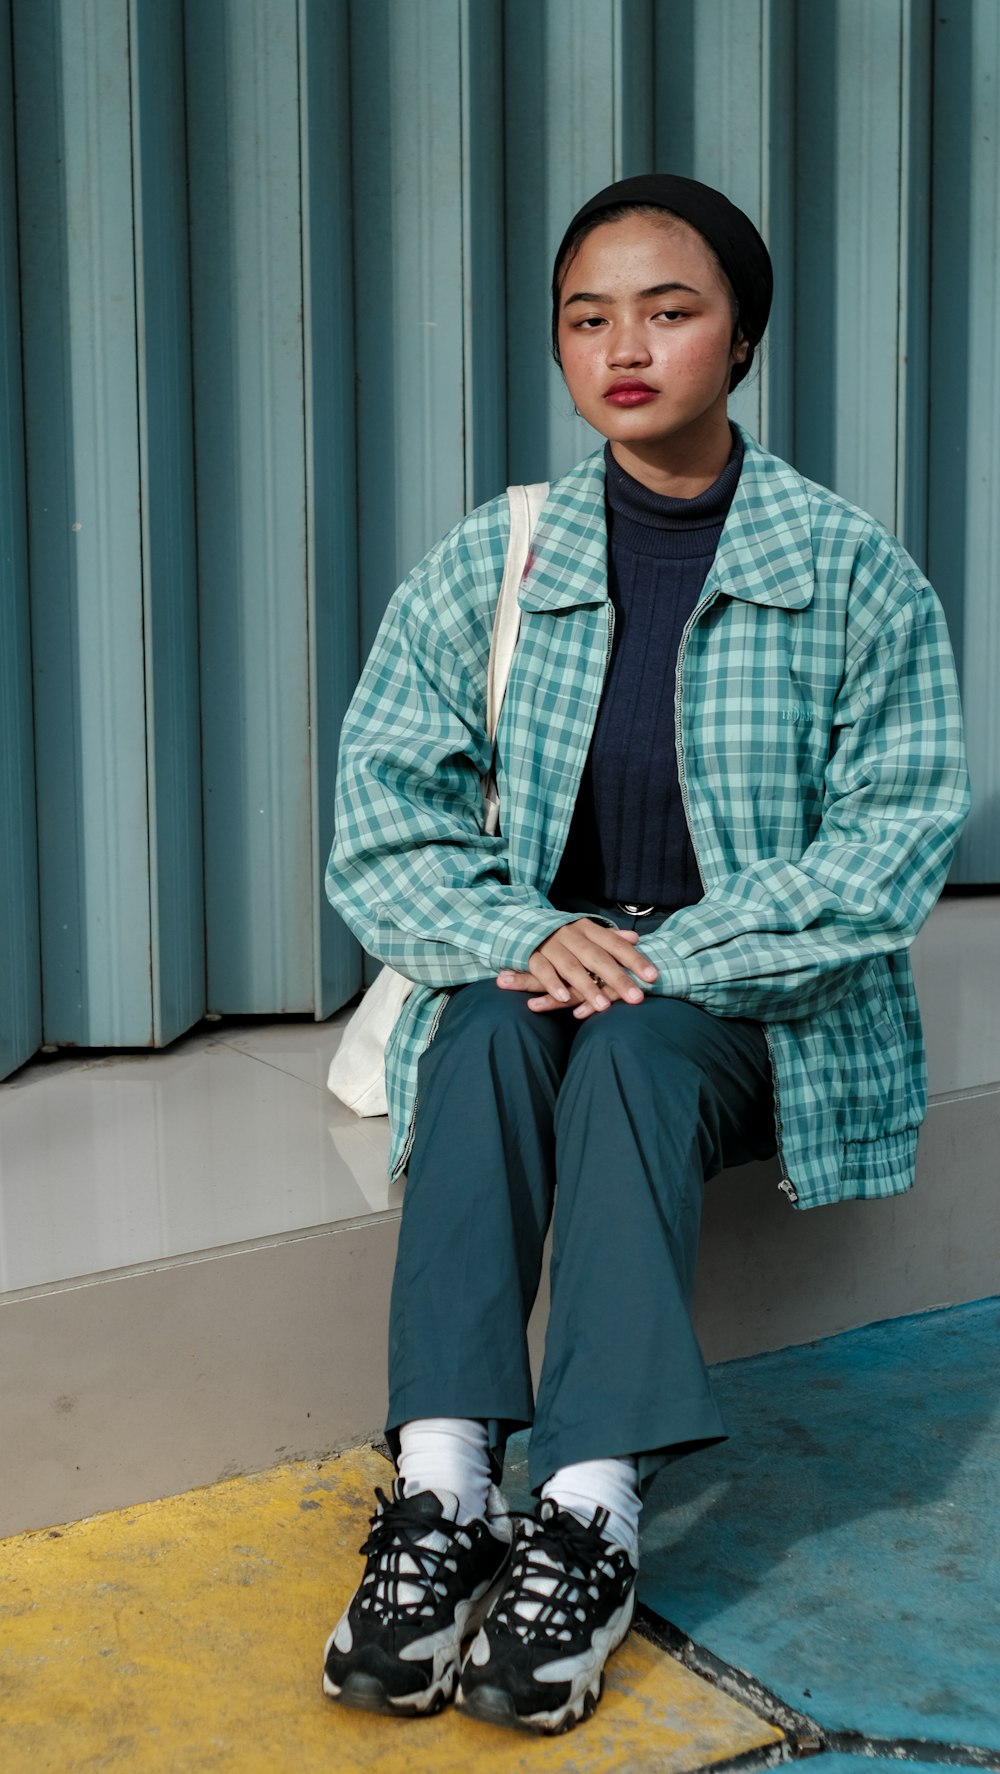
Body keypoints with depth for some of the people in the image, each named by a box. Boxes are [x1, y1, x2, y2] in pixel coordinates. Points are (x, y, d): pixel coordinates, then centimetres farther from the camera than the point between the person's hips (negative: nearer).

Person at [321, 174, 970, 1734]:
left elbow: (899, 835, -9)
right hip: (543, 966, 2)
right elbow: (385, 810, -1)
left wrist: (667, 957, -21)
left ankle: (590, 1519, -35)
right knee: (488, 1023, -30)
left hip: (759, 1003, -2)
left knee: (630, 1047, -33)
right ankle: (441, 1495, -36)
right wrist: (523, 934, -21)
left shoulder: (855, 575, -3)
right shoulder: (484, 568, 2)